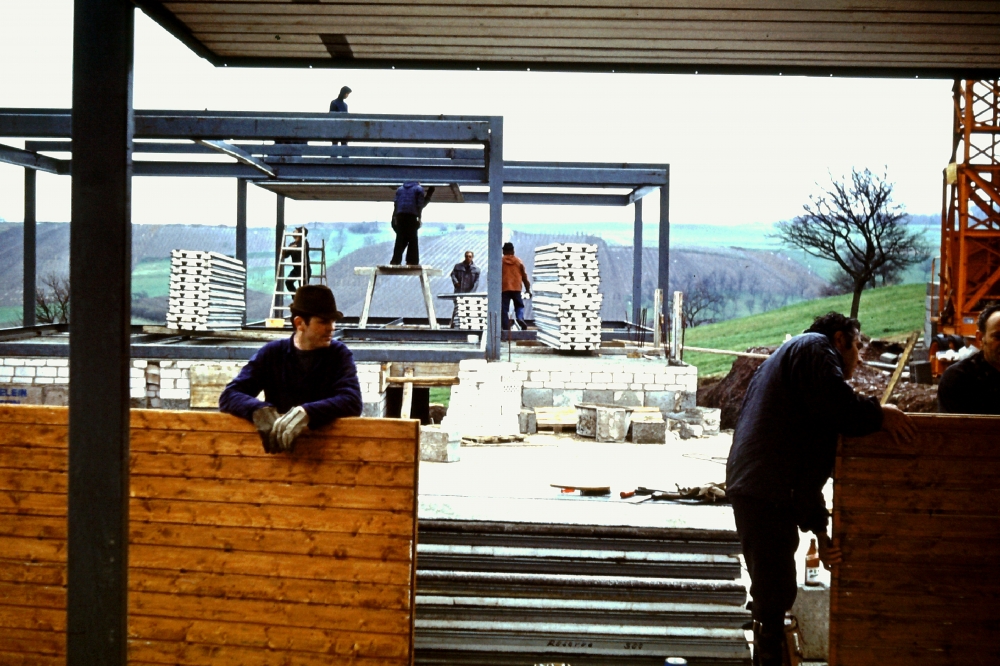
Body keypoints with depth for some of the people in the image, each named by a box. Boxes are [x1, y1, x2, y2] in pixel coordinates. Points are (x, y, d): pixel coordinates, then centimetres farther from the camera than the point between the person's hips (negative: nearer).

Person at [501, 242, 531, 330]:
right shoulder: (519, 261, 10)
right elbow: (524, 276, 11)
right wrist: (528, 289, 19)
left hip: (504, 289, -1)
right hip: (516, 288, 1)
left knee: (504, 309, 1)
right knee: (519, 306, 16)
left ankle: (506, 328, -7)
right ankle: (520, 318, -13)